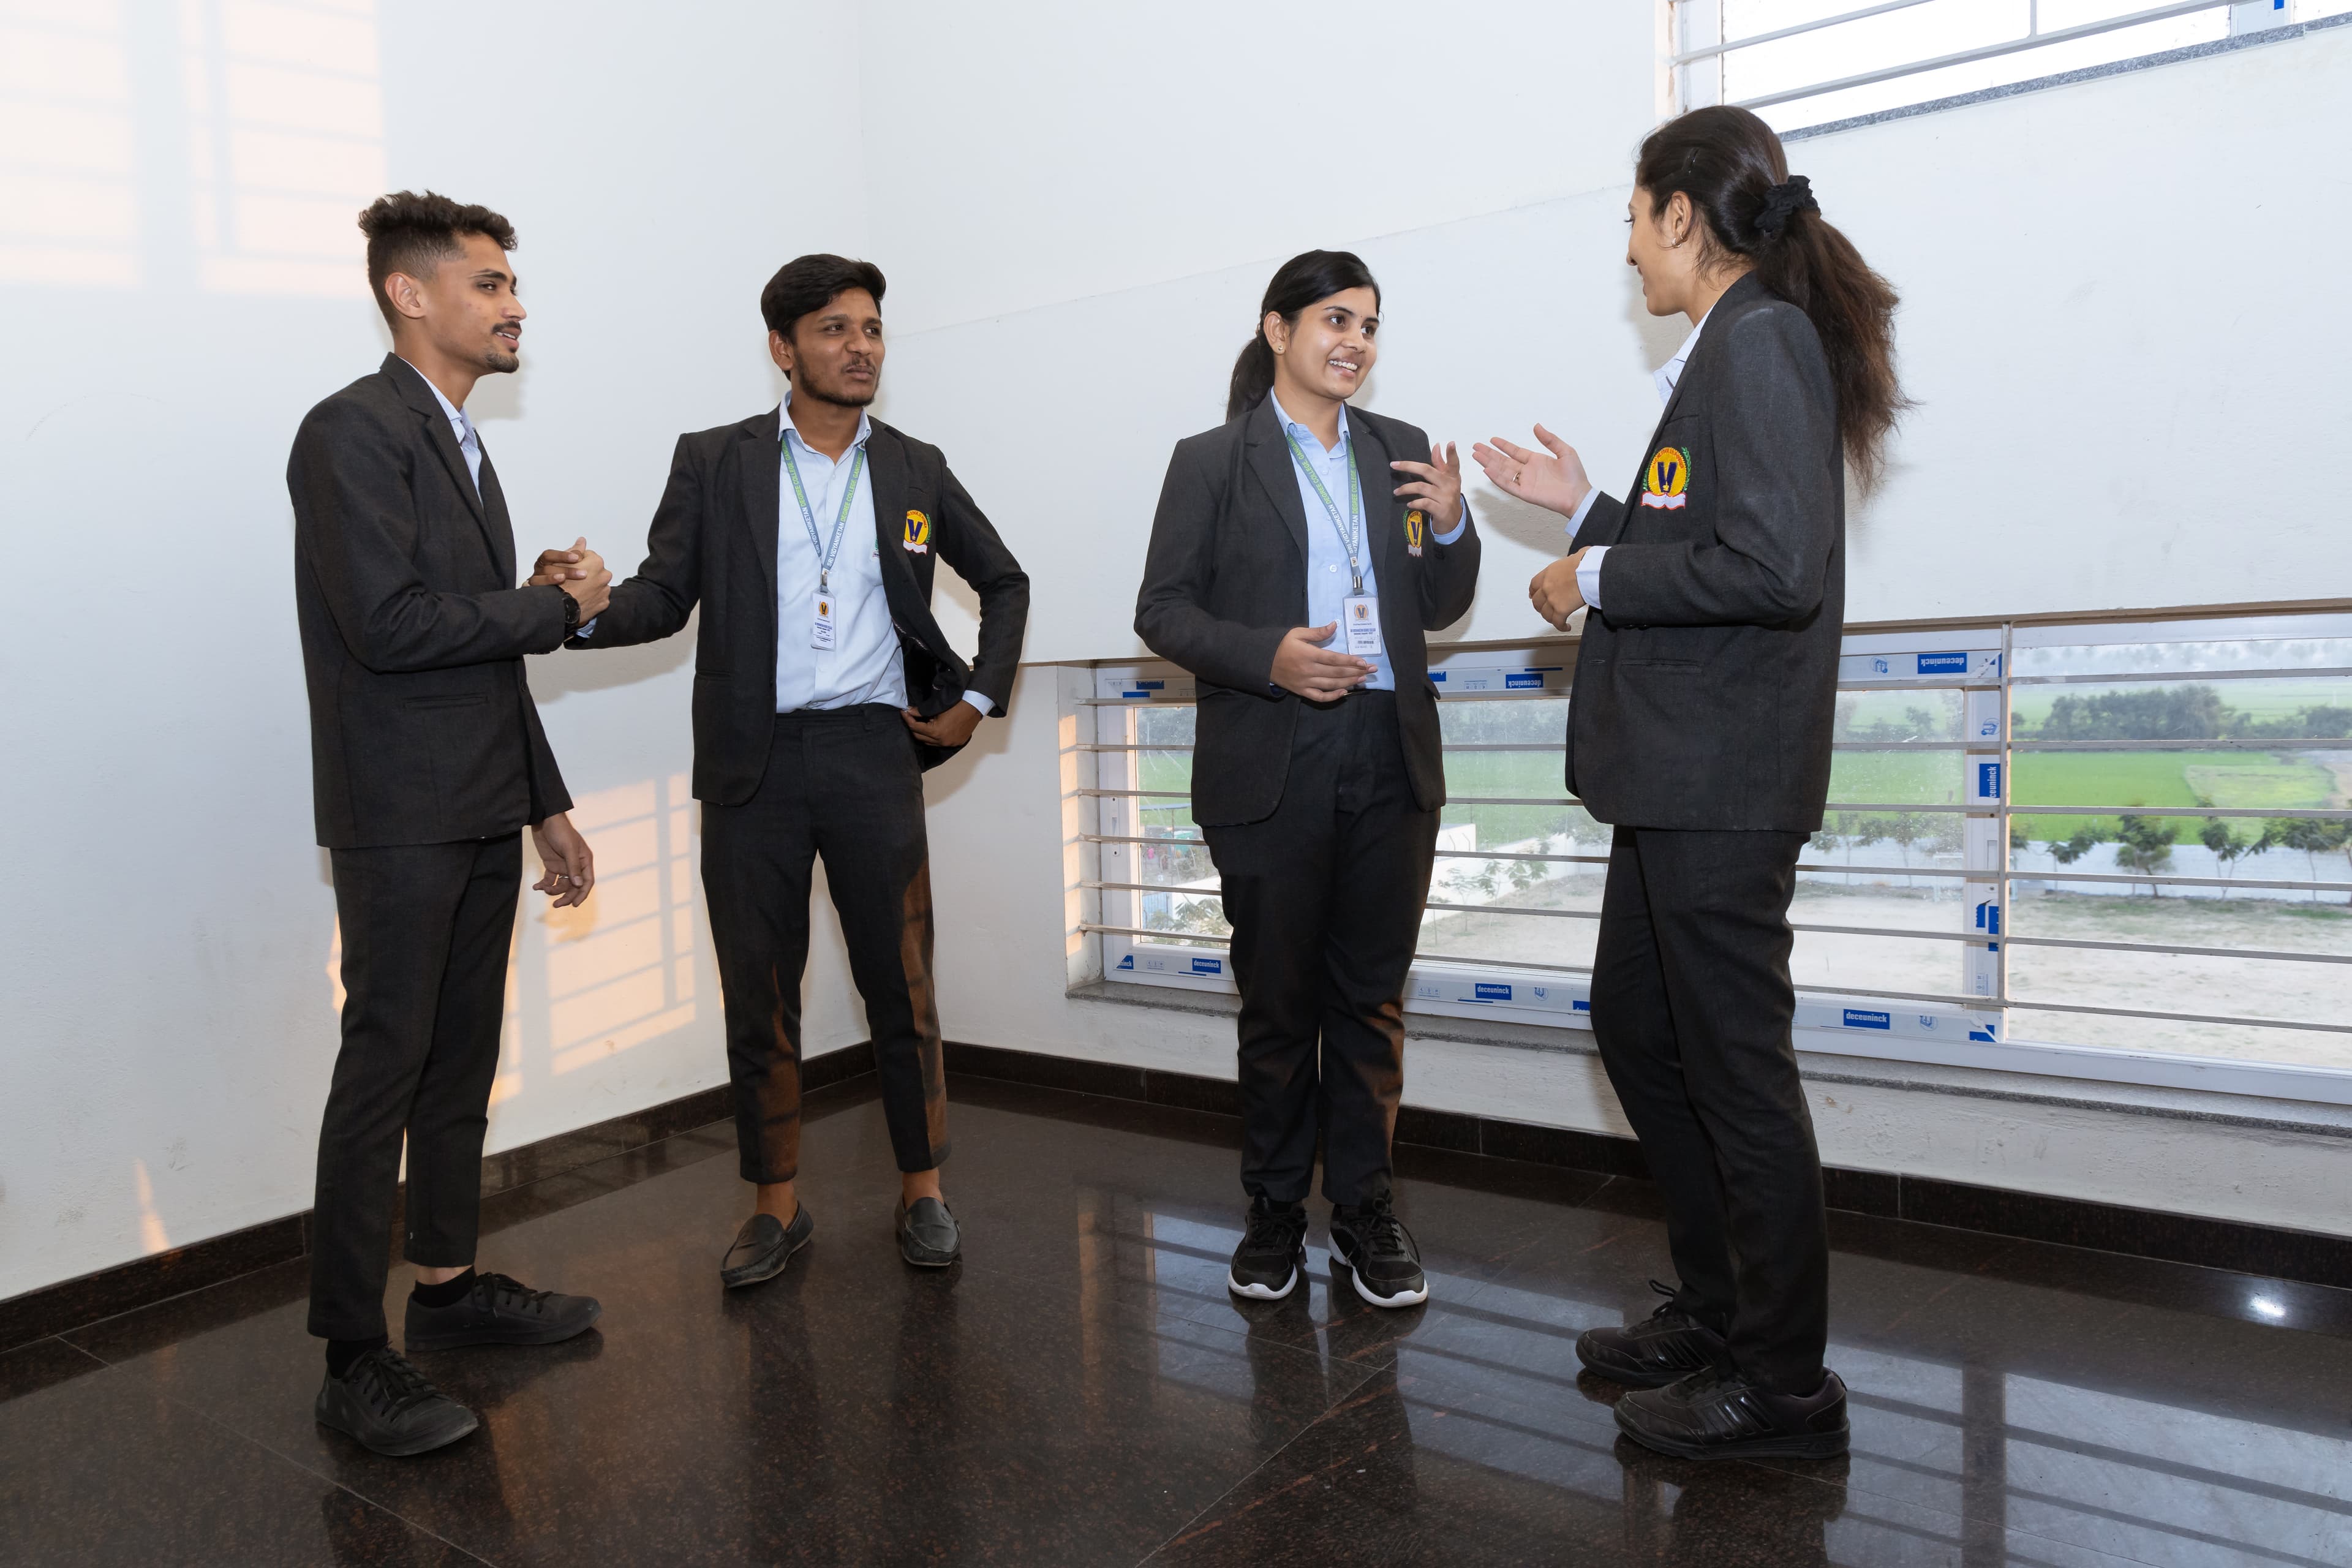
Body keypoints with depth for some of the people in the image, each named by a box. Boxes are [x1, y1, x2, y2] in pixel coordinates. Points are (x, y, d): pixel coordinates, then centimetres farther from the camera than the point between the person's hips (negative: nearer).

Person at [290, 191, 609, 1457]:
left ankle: (447, 1282, 27)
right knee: (384, 1067, -4)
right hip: (400, 819, -9)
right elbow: (390, 623, -22)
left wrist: (548, 806, 17)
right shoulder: (354, 430, -10)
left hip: (484, 815, 9)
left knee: (463, 1060, 14)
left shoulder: (464, 448, 18)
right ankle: (352, 1355, 6)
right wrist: (556, 605, -10)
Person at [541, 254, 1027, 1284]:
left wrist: (980, 697, 9)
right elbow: (665, 595, -1)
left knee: (902, 983, 5)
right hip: (753, 765, 0)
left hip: (872, 750, 1)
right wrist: (587, 610, -22)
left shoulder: (915, 469, 10)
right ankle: (776, 1205, 22)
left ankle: (922, 1189, 21)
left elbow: (1003, 582, 19)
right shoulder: (712, 463, 6)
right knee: (758, 994, 7)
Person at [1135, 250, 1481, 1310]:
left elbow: (1438, 609, 13)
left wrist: (1452, 525, -6)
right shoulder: (1212, 461, 1)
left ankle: (1365, 1209, 22)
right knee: (1277, 1000, 7)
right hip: (1271, 766, -3)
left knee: (1371, 995, 9)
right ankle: (1275, 1213, 23)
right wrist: (1266, 657, -18)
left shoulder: (1399, 451, 12)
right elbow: (1162, 612, -3)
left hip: (1389, 758, 3)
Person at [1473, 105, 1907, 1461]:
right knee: (1637, 1029, 19)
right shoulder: (1739, 347, 18)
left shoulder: (1757, 342, -13)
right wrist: (1591, 507, 17)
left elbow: (1773, 565, -24)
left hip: (1723, 786, -11)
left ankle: (1785, 1386, 17)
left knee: (1735, 1066, 0)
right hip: (1683, 777, 11)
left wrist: (1599, 577, -13)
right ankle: (1718, 1312, 34)